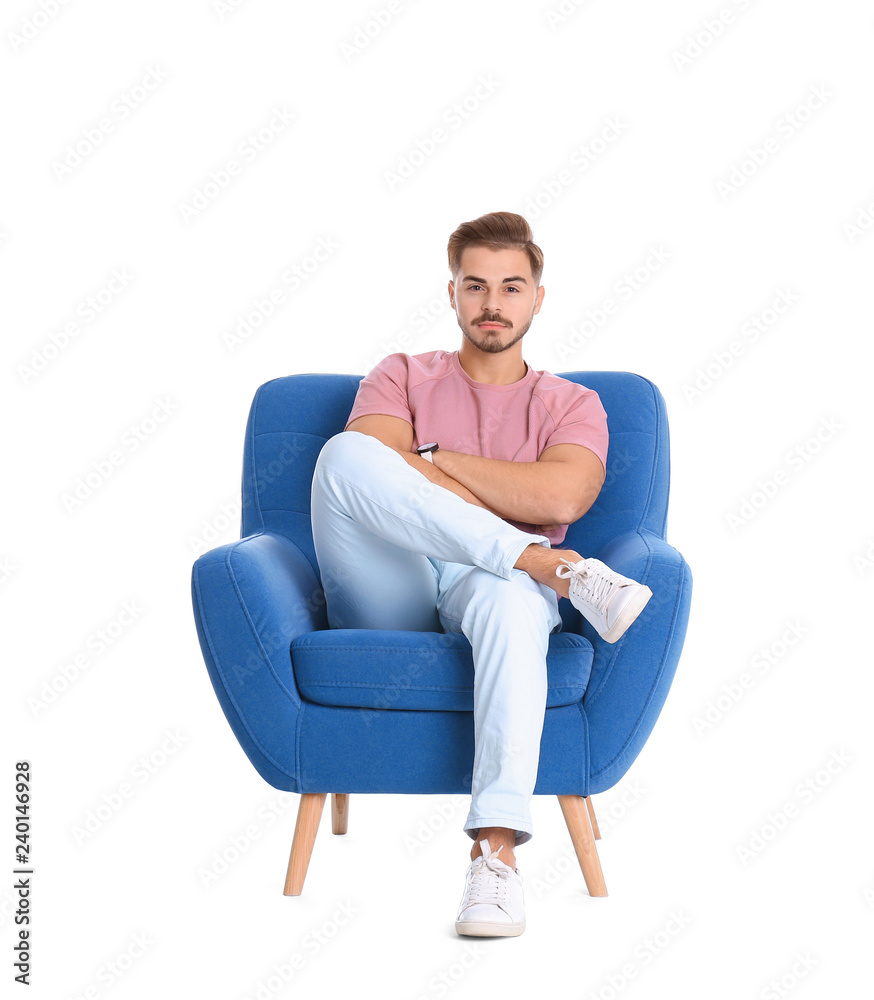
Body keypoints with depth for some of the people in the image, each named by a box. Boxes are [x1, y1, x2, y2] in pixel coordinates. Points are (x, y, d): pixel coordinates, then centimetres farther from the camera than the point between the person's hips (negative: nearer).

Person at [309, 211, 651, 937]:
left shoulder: (571, 404, 19)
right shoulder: (402, 377, 21)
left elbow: (560, 498, -5)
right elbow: (362, 479, -1)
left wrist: (430, 460, 1)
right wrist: (510, 501, -4)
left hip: (493, 582, -1)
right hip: (391, 595, 1)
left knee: (509, 594, -41)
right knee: (344, 451, -28)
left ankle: (497, 851, -47)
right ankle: (560, 570, -34)